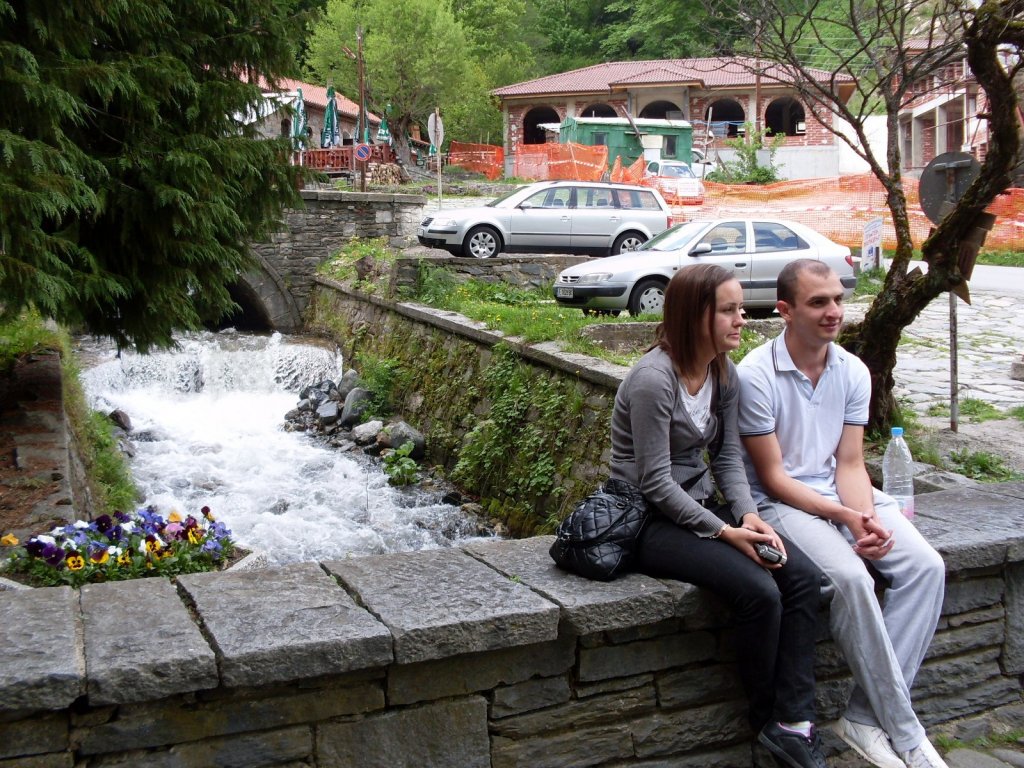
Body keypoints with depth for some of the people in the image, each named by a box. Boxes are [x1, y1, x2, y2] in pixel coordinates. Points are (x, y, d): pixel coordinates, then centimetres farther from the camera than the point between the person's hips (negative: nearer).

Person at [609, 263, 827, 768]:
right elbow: (656, 483, -20)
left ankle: (792, 723, -6)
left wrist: (747, 514, -11)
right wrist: (725, 532, -21)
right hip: (649, 519, -8)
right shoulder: (653, 379, -20)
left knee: (804, 577, -12)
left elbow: (728, 456, 7)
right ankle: (765, 722, 1)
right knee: (759, 590, -24)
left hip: (700, 505, 8)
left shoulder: (725, 374, 5)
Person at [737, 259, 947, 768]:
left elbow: (850, 463, 3)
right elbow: (773, 477, -12)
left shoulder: (853, 372, 4)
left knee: (926, 567, -17)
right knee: (850, 577, -31)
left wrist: (867, 517, -17)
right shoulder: (755, 375, -13)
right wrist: (845, 517, -20)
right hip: (780, 501, -6)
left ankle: (865, 716, -11)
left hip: (844, 493, 6)